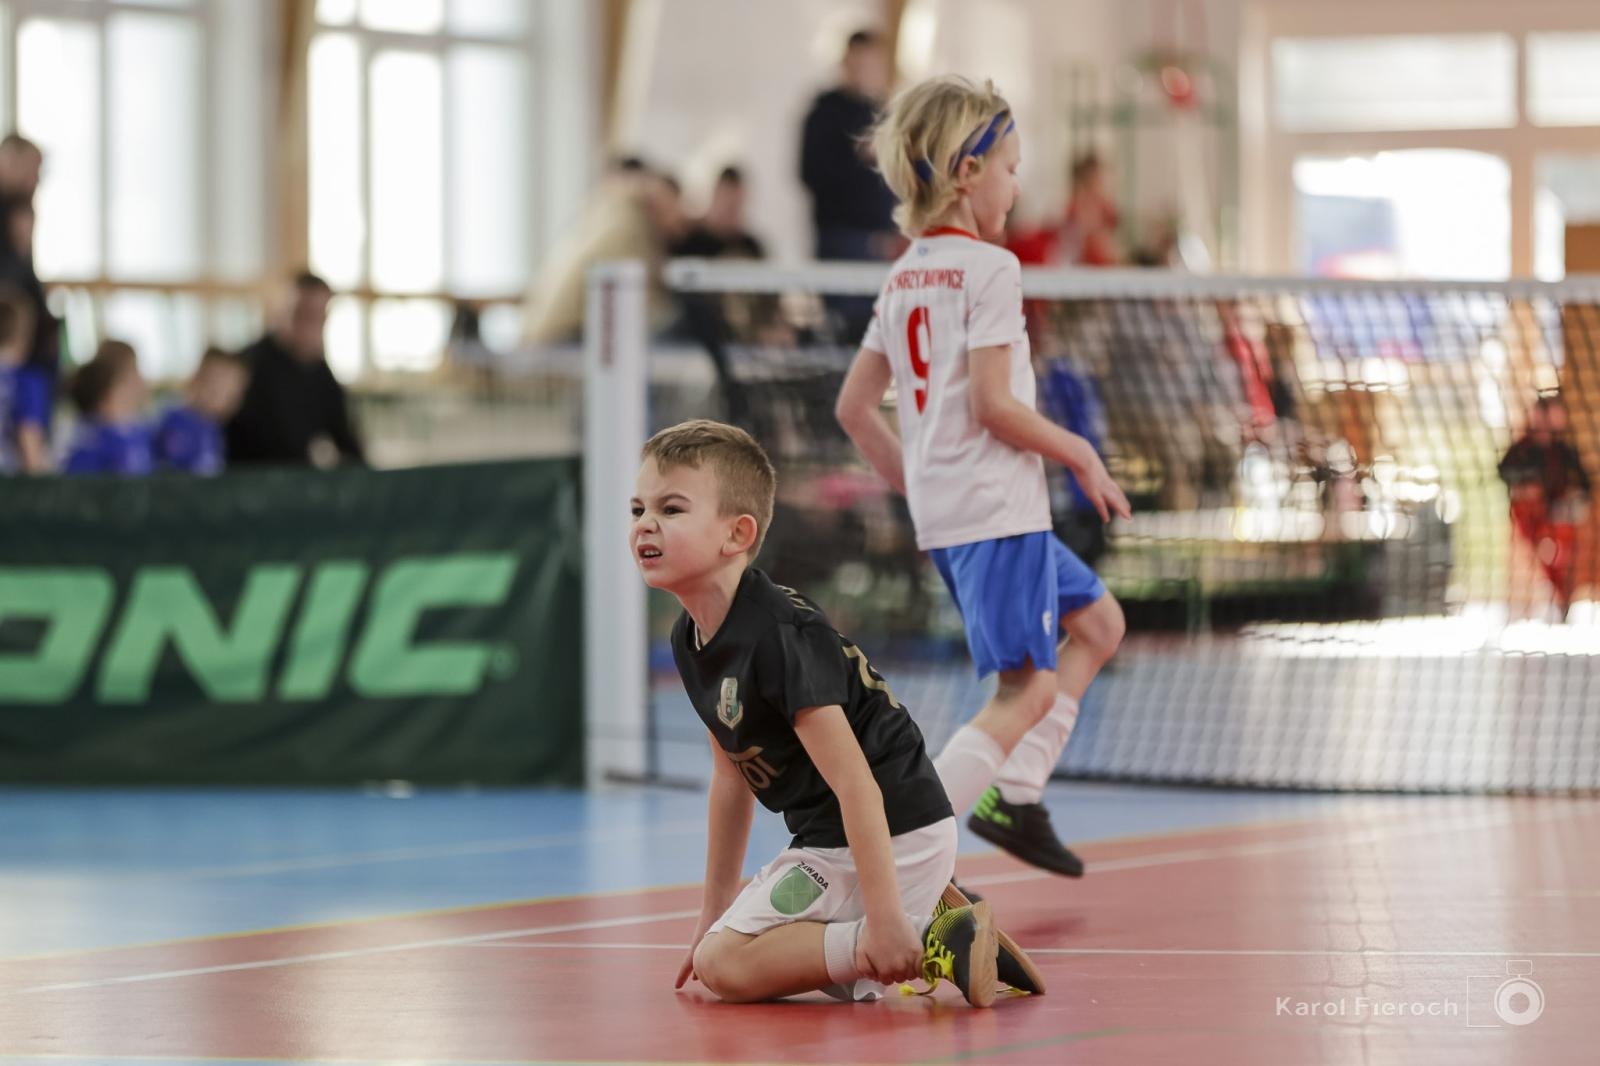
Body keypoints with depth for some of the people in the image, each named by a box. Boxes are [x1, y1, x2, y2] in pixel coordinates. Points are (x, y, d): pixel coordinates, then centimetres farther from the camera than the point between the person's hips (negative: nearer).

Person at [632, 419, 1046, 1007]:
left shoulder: (779, 636, -23)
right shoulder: (690, 639, 6)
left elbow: (854, 781, -26)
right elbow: (730, 778, 17)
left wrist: (883, 916, -30)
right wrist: (714, 913, 18)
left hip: (894, 834, -10)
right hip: (828, 842, 10)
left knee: (727, 964, -12)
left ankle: (932, 943, -14)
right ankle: (932, 918, 13)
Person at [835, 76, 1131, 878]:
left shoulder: (904, 276, 13)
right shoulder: (988, 269, -12)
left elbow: (853, 407, 13)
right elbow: (992, 404, -19)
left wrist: (915, 483, 21)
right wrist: (1081, 455, -7)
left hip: (942, 509, 9)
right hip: (998, 509, -9)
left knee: (1097, 621, 22)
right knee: (1026, 691, -7)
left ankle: (1014, 796, 14)